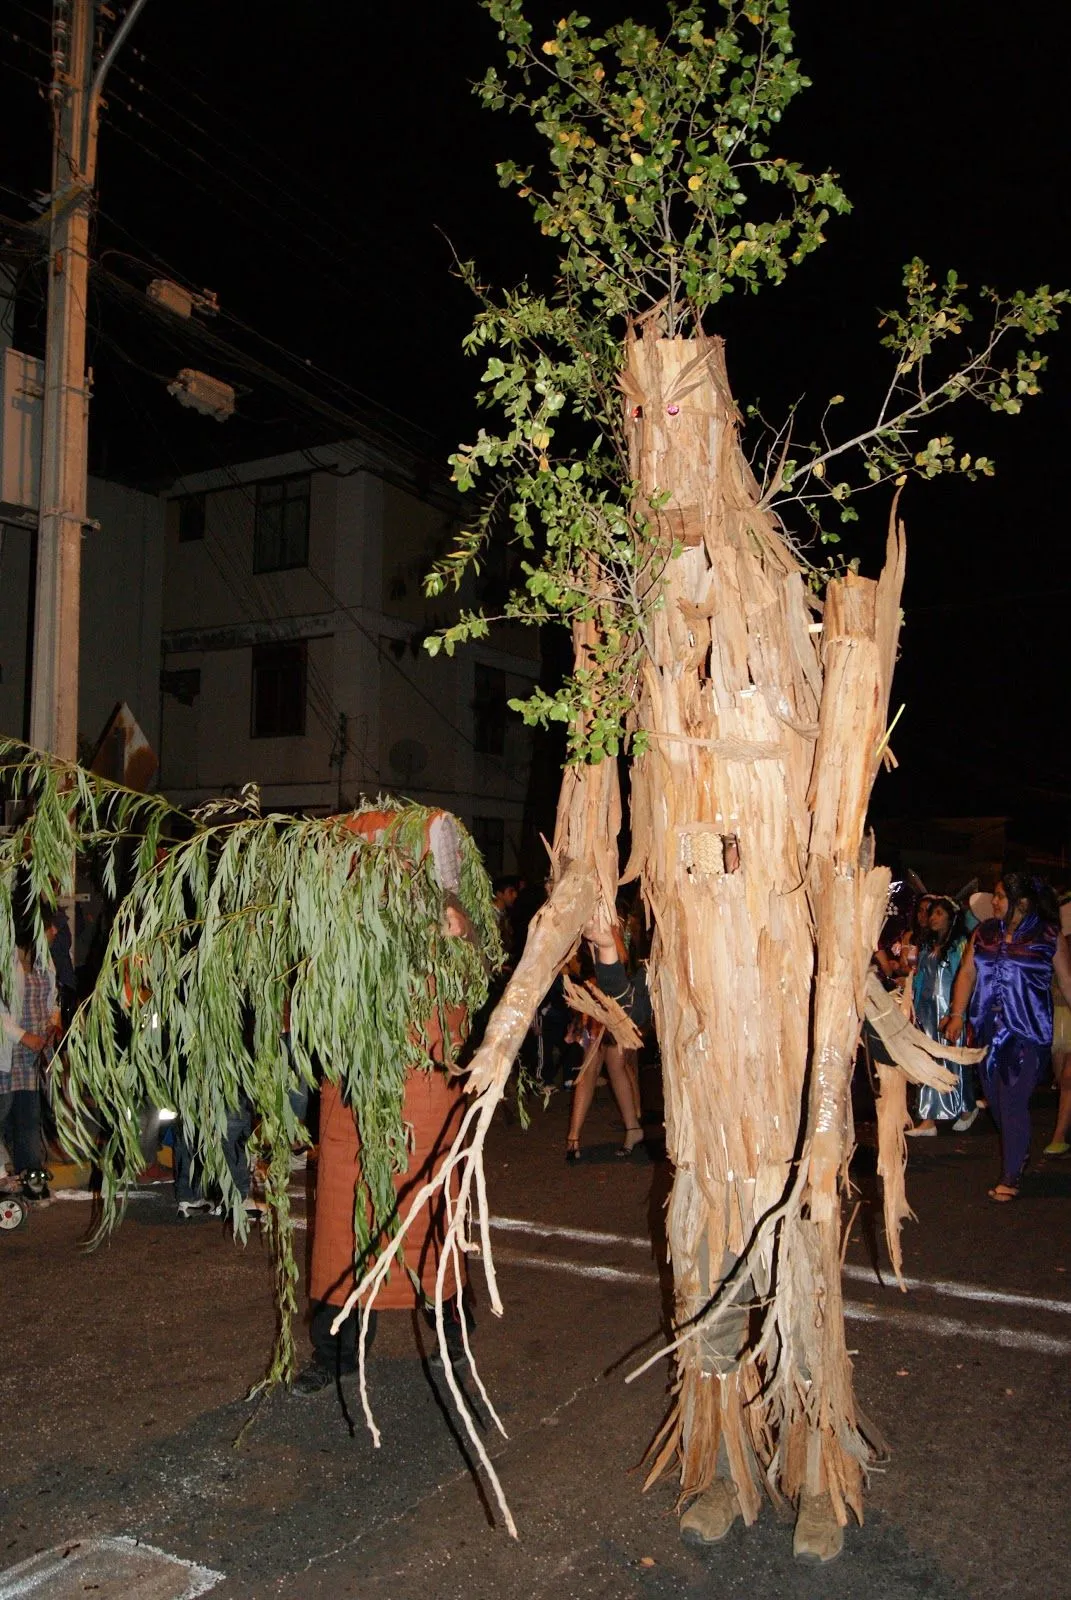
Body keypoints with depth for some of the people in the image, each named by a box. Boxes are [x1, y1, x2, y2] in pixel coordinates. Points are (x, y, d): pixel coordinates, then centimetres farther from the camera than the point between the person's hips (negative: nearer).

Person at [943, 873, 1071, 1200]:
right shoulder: (984, 933, 8)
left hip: (1028, 1033, -5)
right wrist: (957, 1015, -5)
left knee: (1013, 1102, -7)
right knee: (995, 1099, 10)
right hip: (989, 1030, 5)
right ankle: (1020, 1152, 34)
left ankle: (1010, 1177, 3)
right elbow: (967, 973, 4)